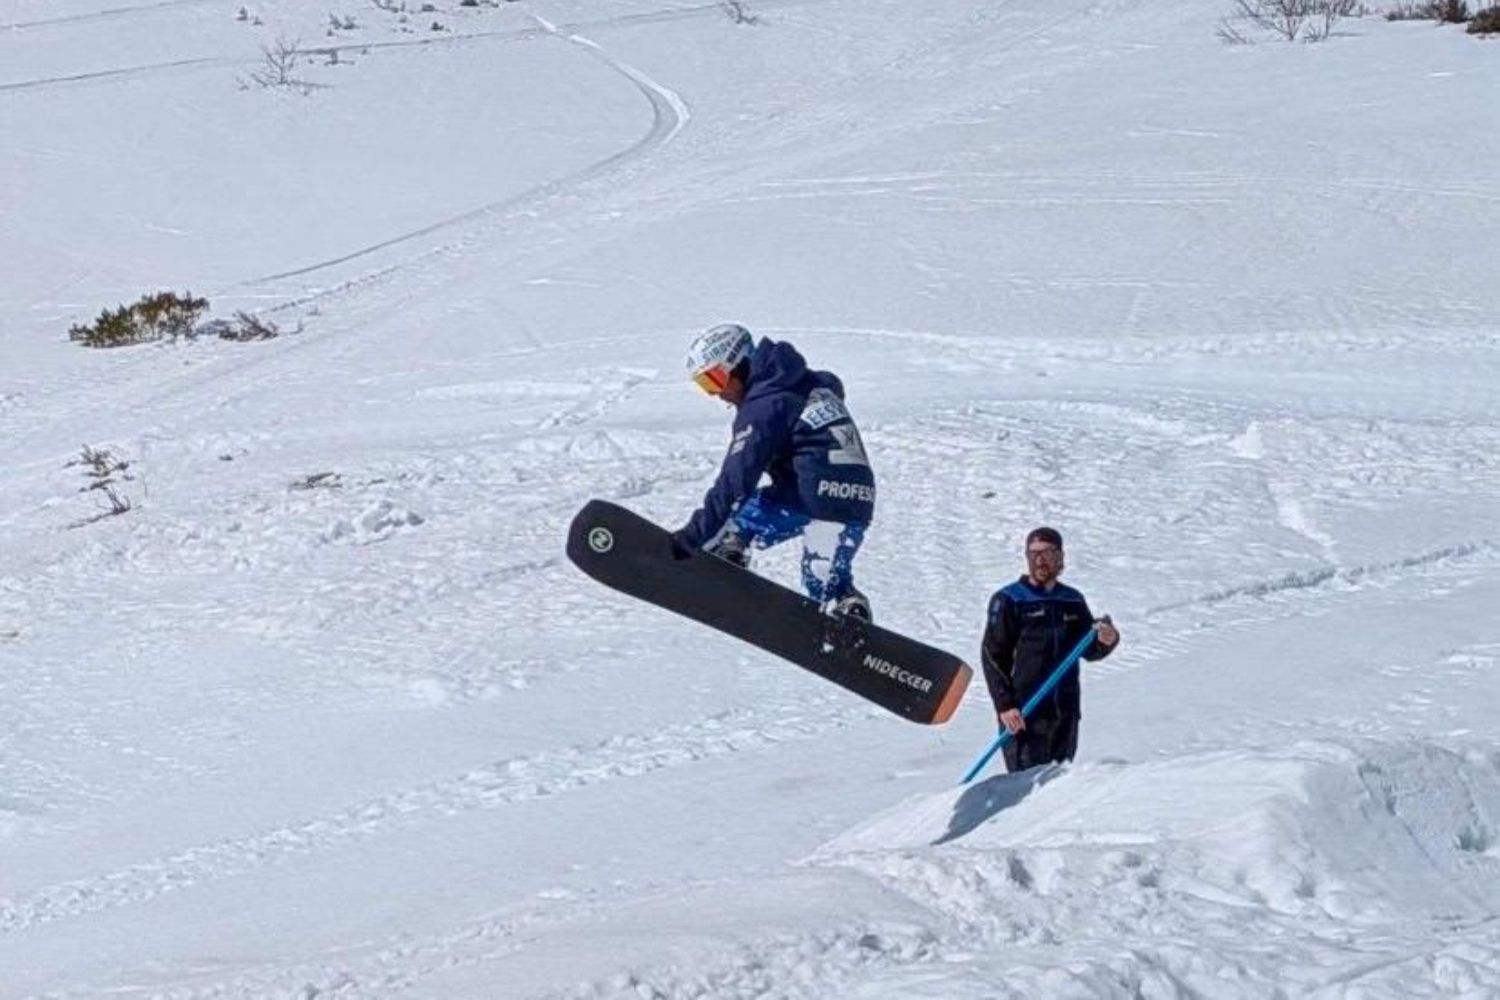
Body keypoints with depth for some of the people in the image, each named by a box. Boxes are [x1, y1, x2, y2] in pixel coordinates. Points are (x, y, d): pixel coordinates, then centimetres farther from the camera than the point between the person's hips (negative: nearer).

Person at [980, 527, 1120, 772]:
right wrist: (1004, 705, -13)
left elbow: (1088, 650, 20)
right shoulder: (1009, 600, 0)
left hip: (1065, 712, 5)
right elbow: (992, 655, -4)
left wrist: (1106, 641, -5)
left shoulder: (1073, 601, 14)